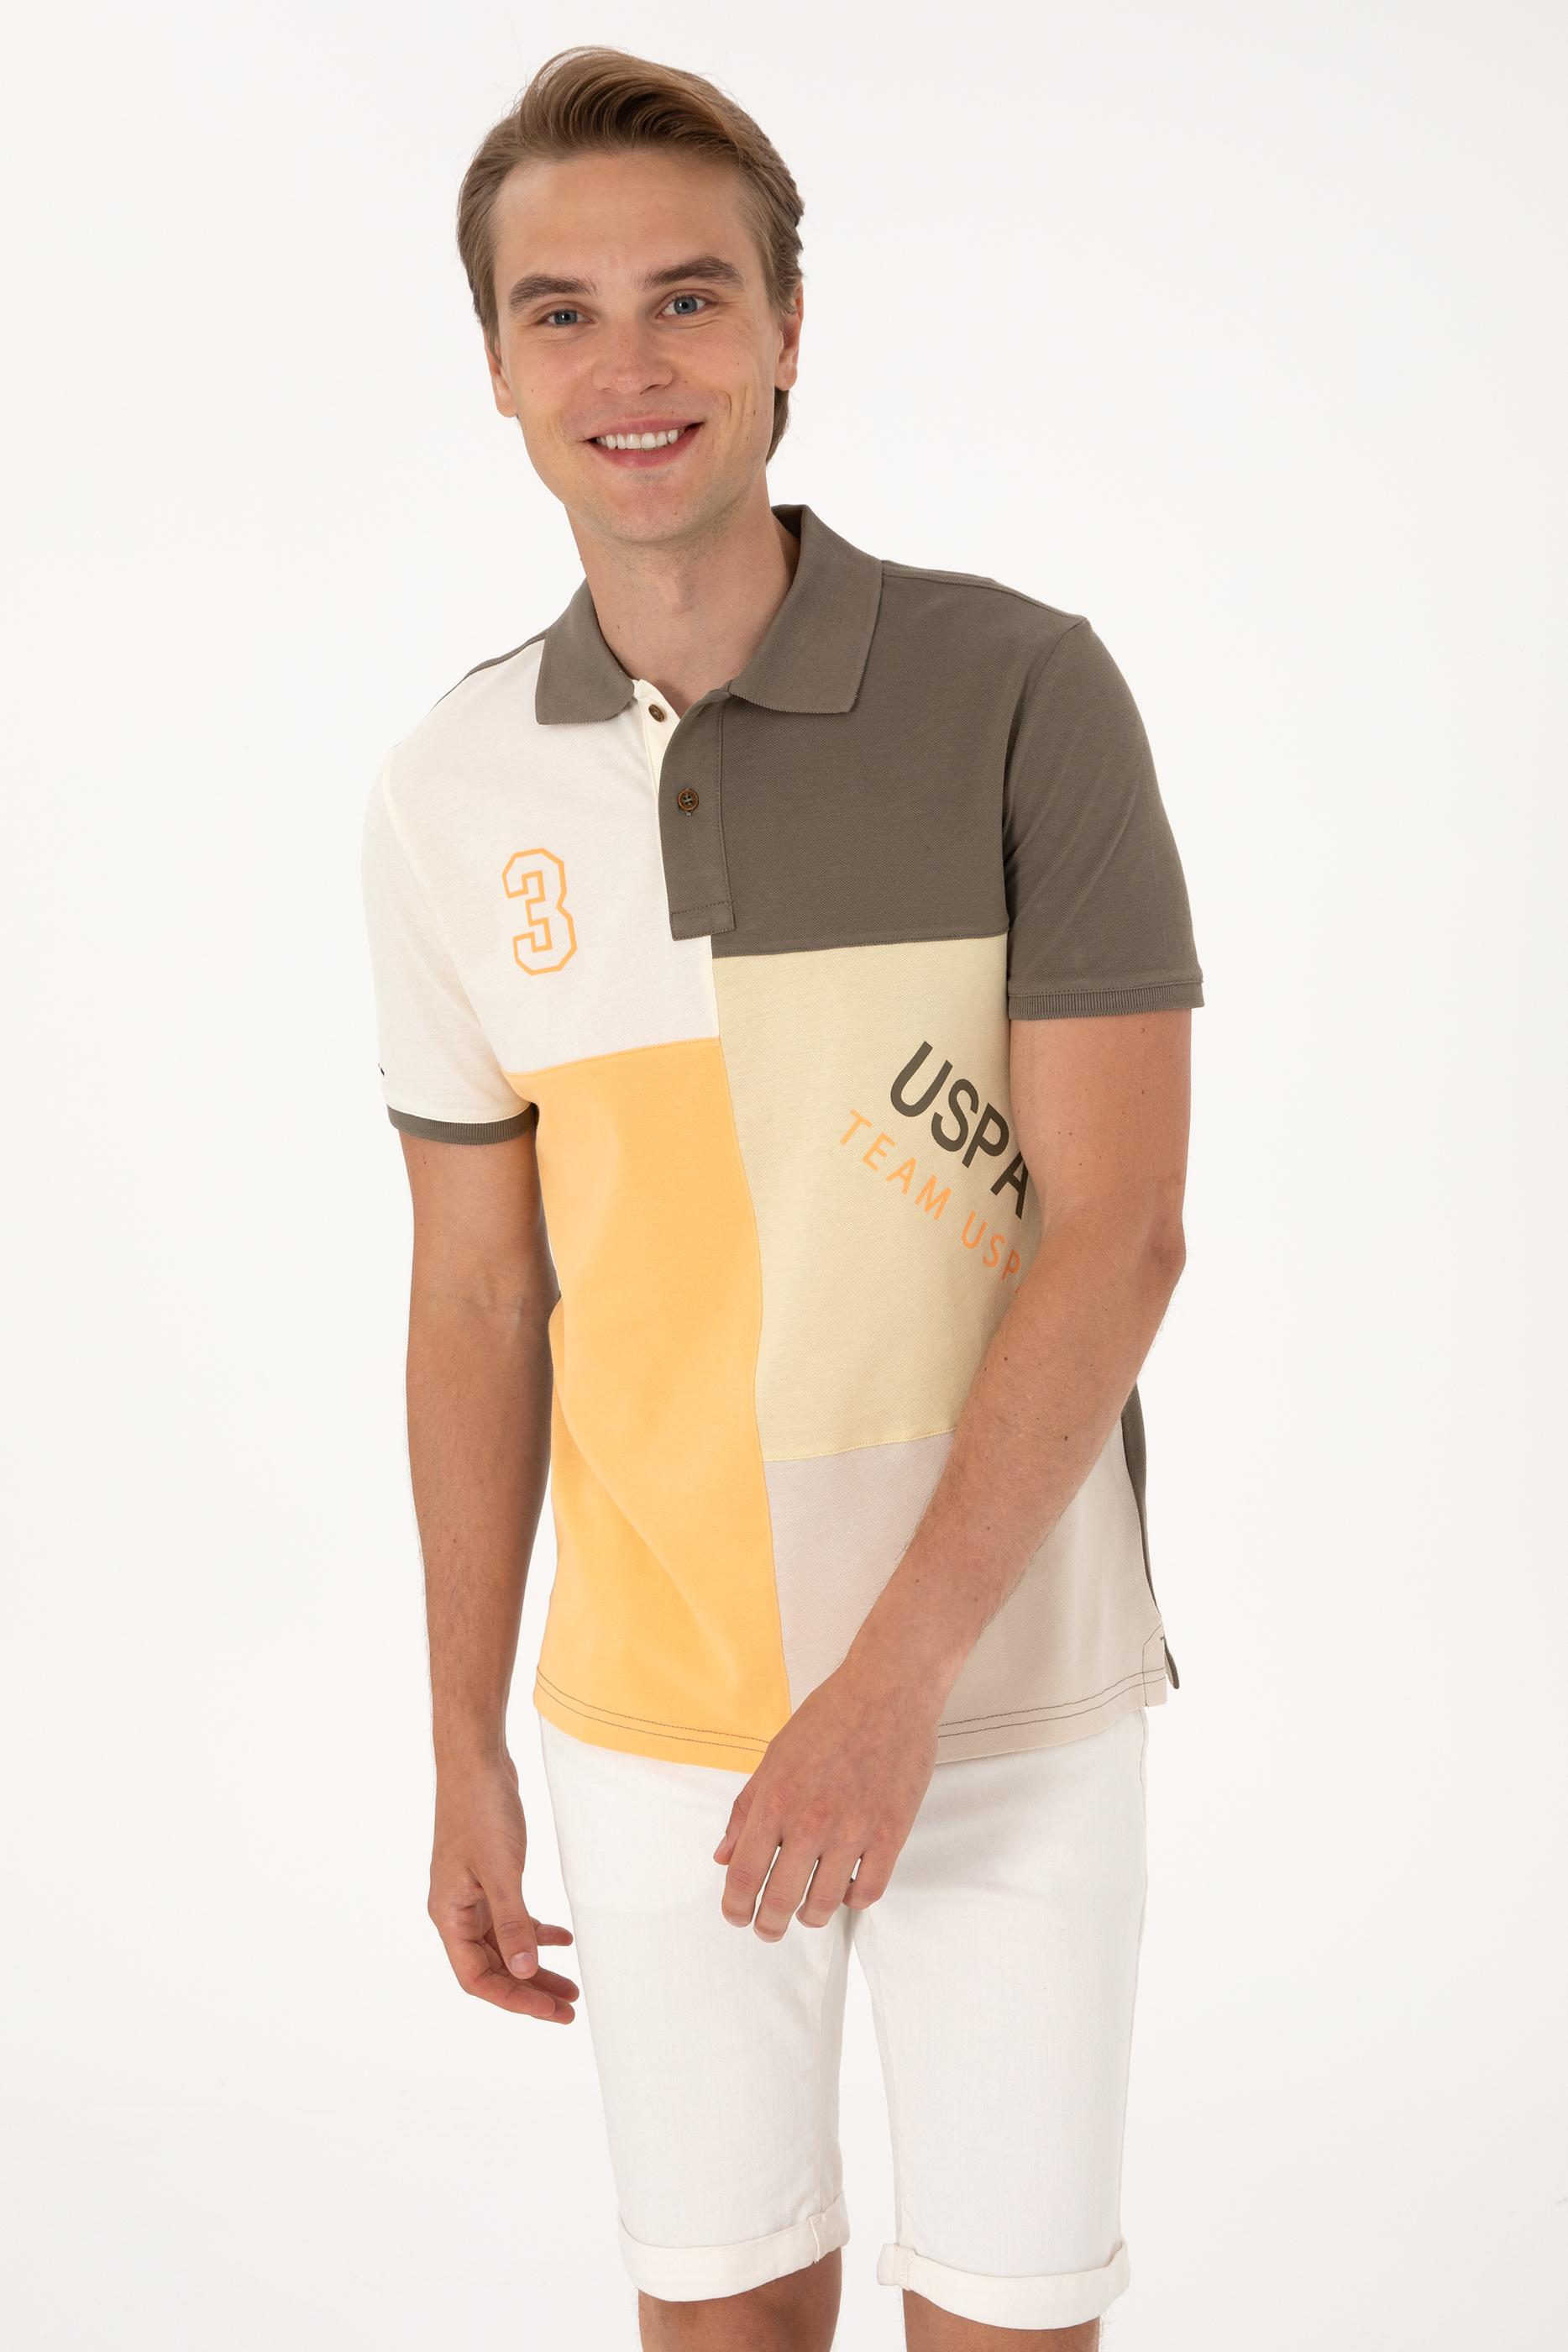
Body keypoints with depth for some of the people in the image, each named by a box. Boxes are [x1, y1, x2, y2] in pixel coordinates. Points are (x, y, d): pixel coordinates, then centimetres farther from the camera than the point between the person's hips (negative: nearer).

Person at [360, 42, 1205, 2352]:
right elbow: (481, 1299, 6)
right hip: (650, 1717, 3)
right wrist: (465, 1753, 7)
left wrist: (895, 1679, -19)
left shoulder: (1021, 695, -10)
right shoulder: (451, 795, 0)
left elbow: (1115, 1229, -13)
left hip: (1005, 1694, -2)